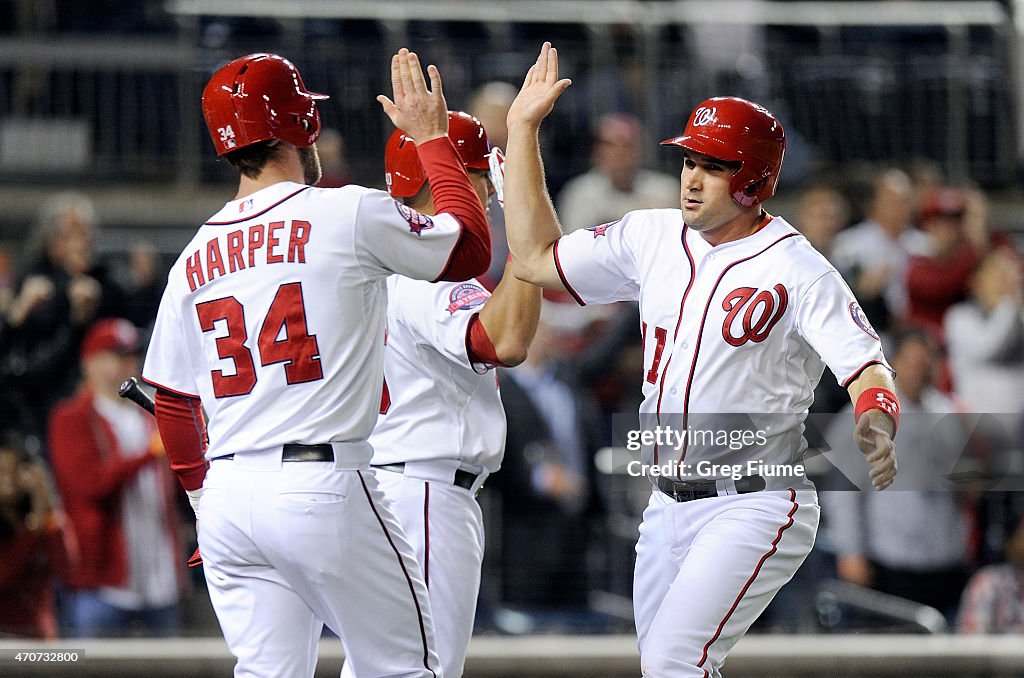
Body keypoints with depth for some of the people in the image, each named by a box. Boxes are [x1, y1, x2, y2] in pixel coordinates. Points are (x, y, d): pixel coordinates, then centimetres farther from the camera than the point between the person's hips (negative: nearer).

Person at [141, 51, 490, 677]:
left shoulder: (195, 258, 11)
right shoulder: (351, 214, -6)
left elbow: (172, 403, 16)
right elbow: (471, 248, 6)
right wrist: (432, 137, 15)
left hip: (226, 494, 6)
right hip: (323, 484, -6)